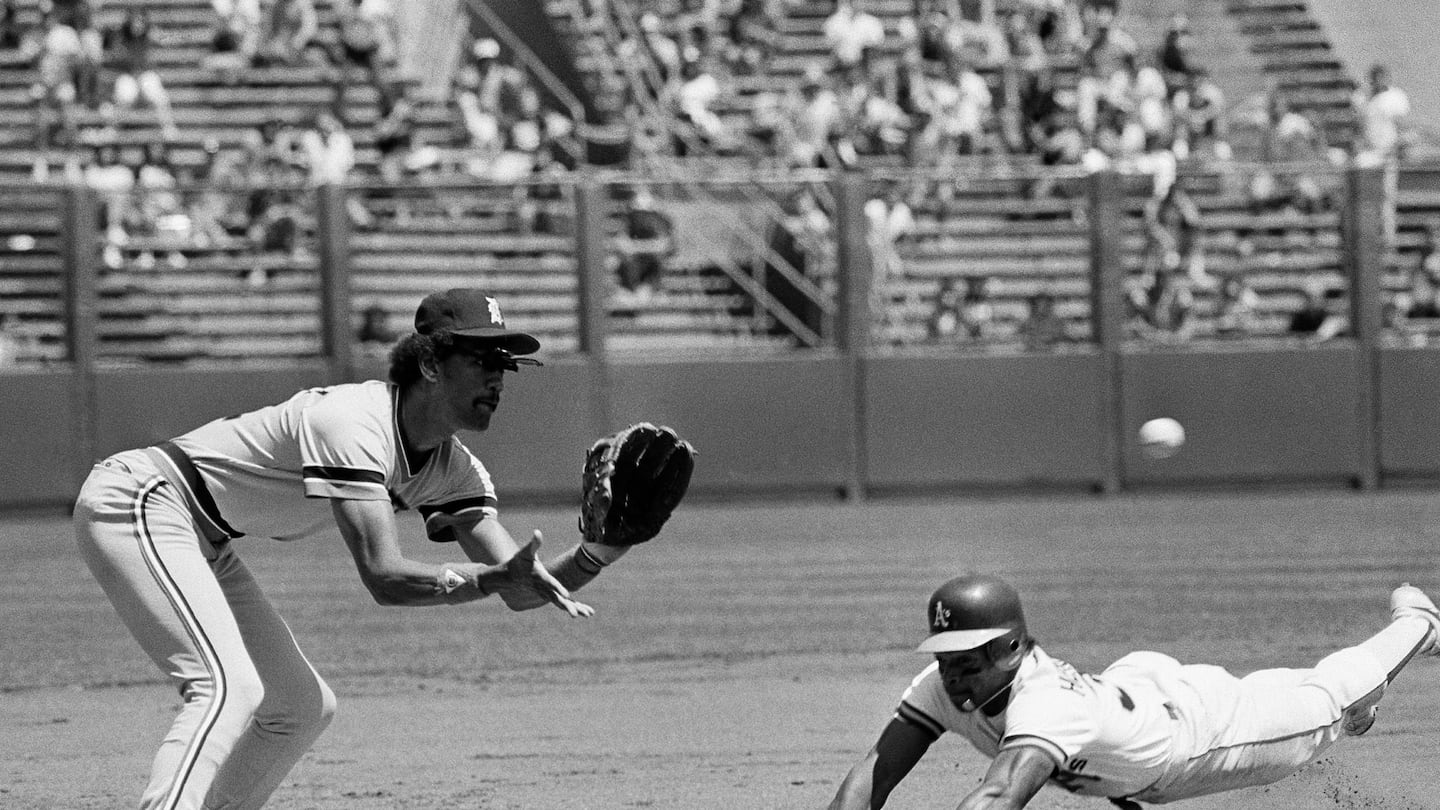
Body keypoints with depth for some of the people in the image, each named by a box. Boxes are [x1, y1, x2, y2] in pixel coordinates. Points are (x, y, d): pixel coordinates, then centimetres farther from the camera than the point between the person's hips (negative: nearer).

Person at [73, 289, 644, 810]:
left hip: (205, 545, 10)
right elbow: (384, 577, -35)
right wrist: (493, 577, -46)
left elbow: (521, 593, -6)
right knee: (230, 687, -28)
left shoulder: (452, 470, 1)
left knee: (302, 707, 13)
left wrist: (603, 550, -23)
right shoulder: (354, 424, -27)